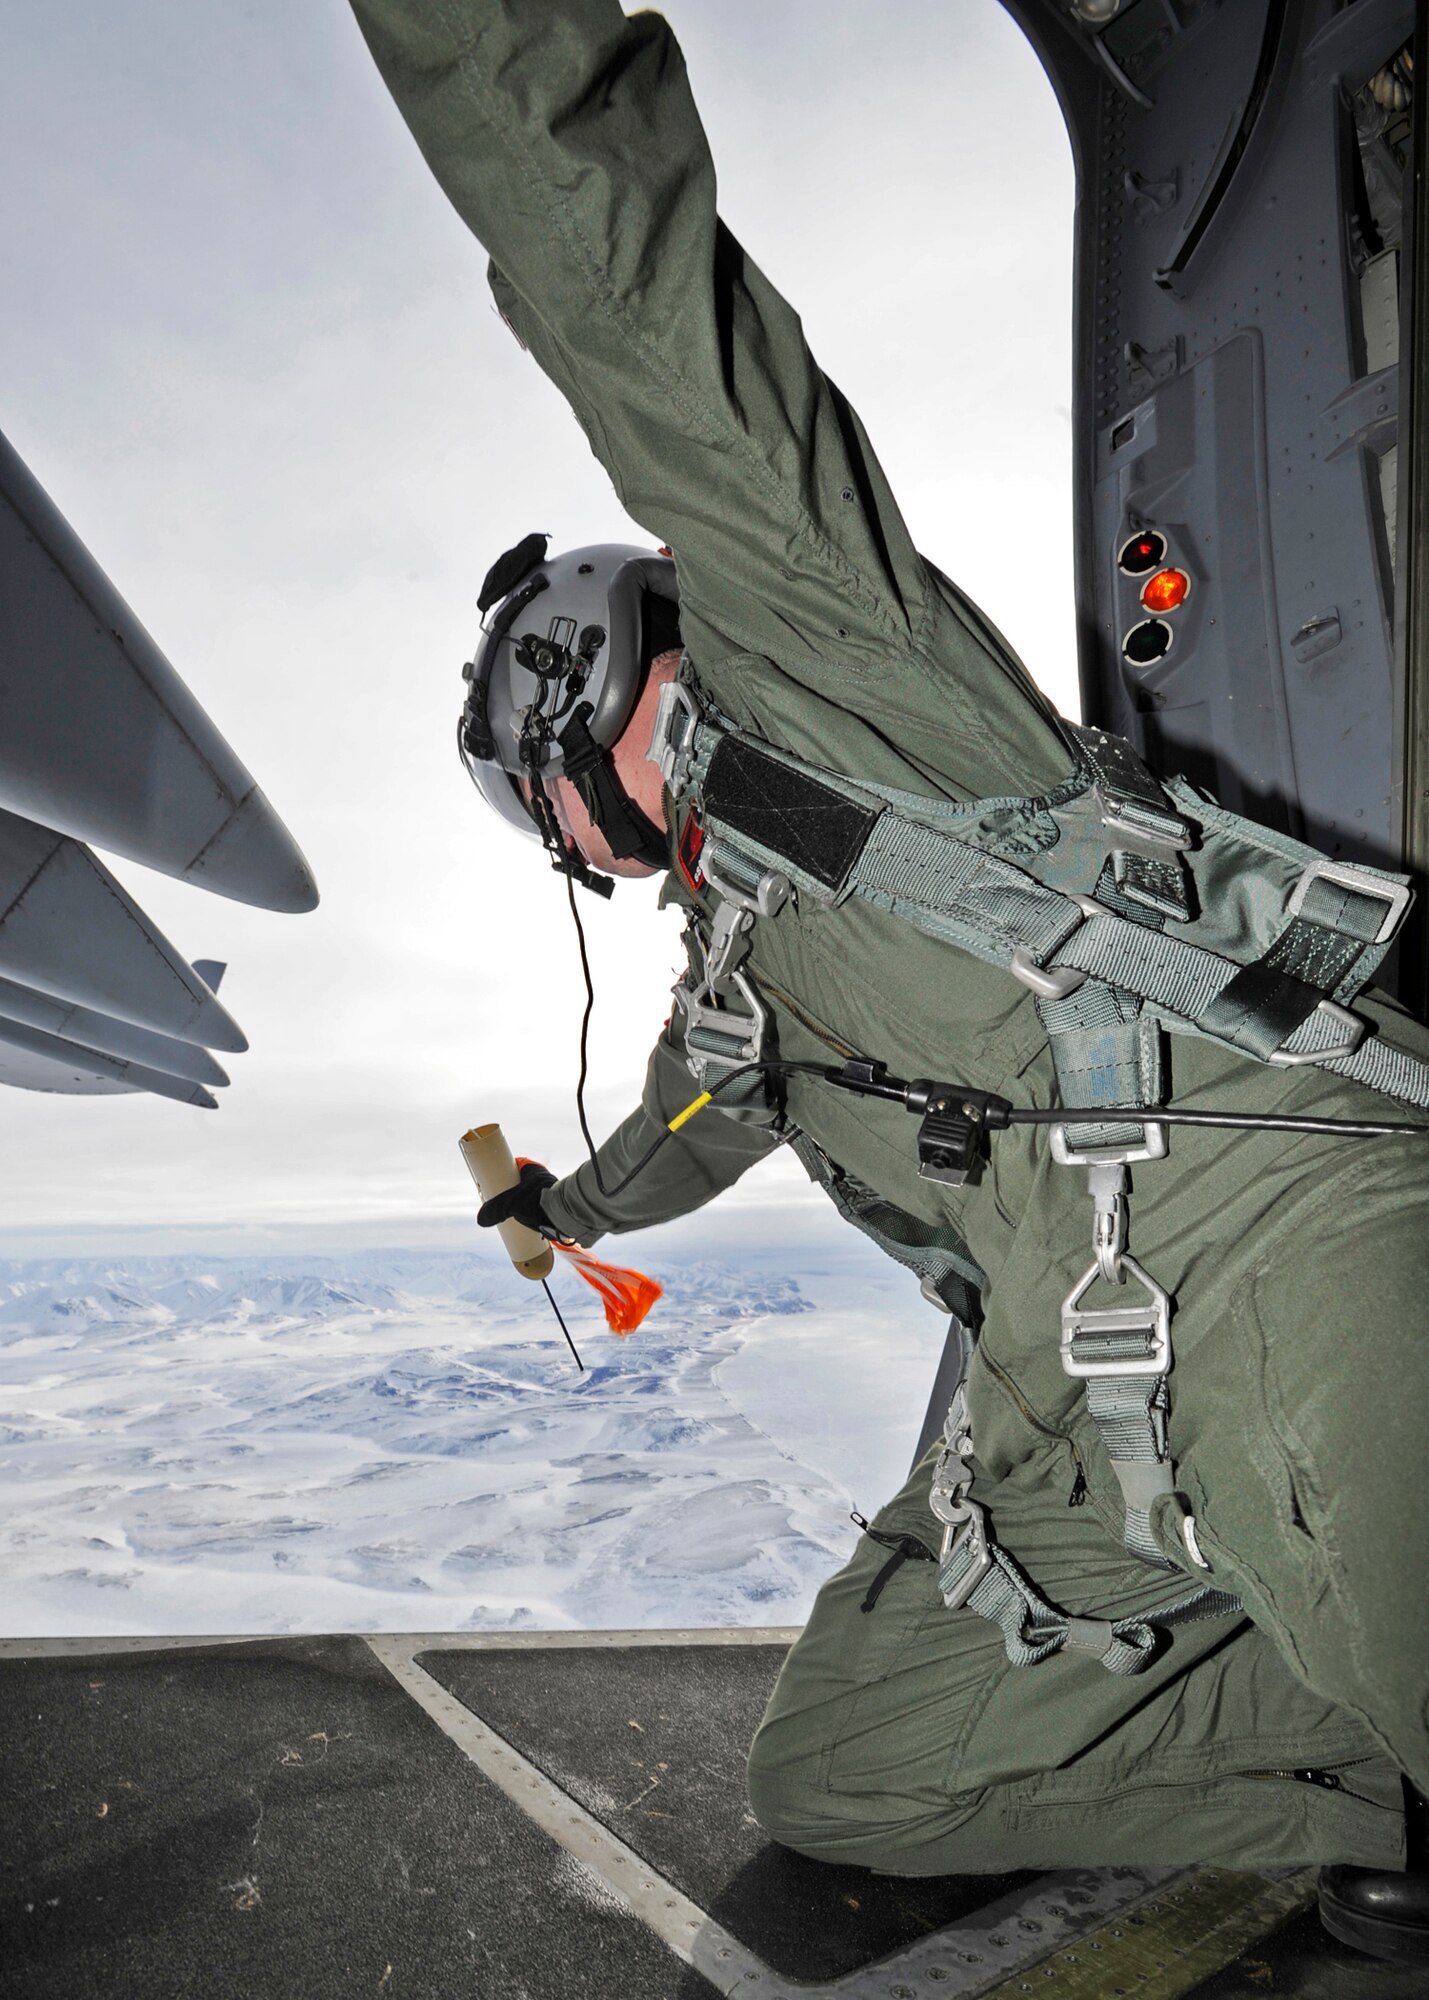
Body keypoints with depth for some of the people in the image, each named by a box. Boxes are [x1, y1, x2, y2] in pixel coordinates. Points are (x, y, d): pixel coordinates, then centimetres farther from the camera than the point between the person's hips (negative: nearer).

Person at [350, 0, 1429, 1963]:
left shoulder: (799, 640, 6)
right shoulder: (732, 956, 29)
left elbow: (613, 264, -7)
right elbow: (695, 1127, 49)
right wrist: (575, 1200, 65)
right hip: (1074, 1405, 9)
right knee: (835, 1779, 11)